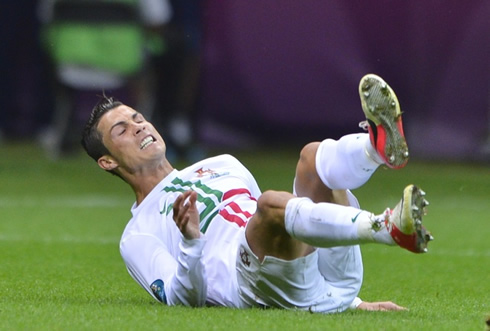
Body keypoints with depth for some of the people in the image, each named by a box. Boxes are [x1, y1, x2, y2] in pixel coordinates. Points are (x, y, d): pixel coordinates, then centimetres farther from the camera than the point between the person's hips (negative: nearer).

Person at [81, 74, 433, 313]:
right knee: (270, 203, -34)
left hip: (333, 268, 6)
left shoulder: (222, 166, 37)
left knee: (314, 156, -14)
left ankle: (381, 145, -47)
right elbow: (184, 301, 3)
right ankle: (391, 228, -54)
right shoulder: (138, 238, 19)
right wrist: (190, 242, -16)